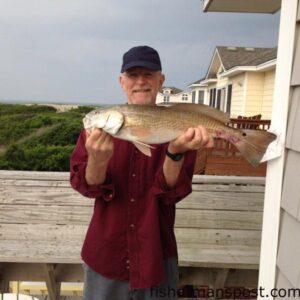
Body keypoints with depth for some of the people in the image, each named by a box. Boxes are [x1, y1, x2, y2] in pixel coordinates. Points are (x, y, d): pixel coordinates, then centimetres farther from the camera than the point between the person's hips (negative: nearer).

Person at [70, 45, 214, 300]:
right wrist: (98, 159, -32)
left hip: (156, 254, 0)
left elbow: (172, 192, -15)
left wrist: (175, 152, -34)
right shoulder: (100, 124, -4)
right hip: (106, 253, 1)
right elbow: (86, 186, -11)